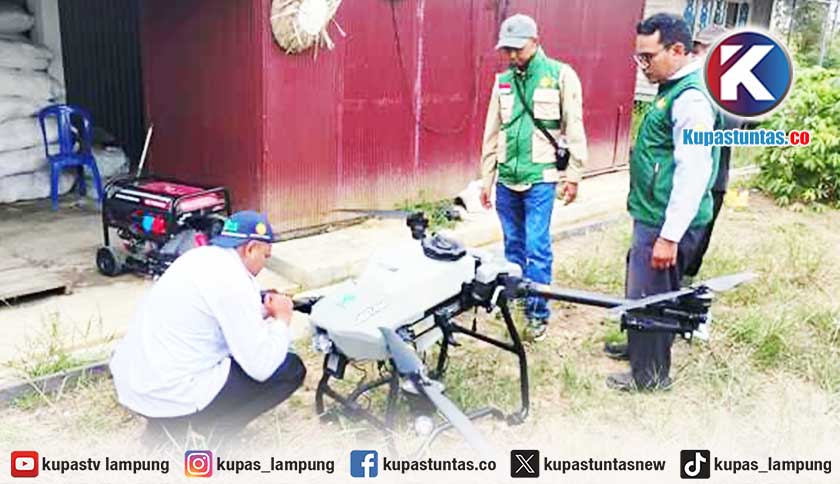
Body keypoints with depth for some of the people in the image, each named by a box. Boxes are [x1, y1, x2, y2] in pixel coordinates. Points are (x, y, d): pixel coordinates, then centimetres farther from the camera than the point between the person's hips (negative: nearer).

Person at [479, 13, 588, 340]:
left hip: (540, 177, -4)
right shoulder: (503, 81, 11)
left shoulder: (561, 75, -3)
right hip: (506, 178, 5)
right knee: (513, 245, 13)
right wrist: (486, 178, 13)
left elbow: (574, 128, -4)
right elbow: (492, 133, 13)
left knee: (536, 247, -5)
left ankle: (538, 312, 7)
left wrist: (573, 175, -7)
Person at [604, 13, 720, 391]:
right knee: (641, 289, 22)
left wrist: (669, 236, -23)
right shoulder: (674, 87, 11)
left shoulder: (691, 97, -20)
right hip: (654, 216, 9)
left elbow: (693, 173, -24)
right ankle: (638, 347, 41)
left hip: (666, 222, -9)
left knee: (649, 296, 4)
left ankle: (650, 374, 20)